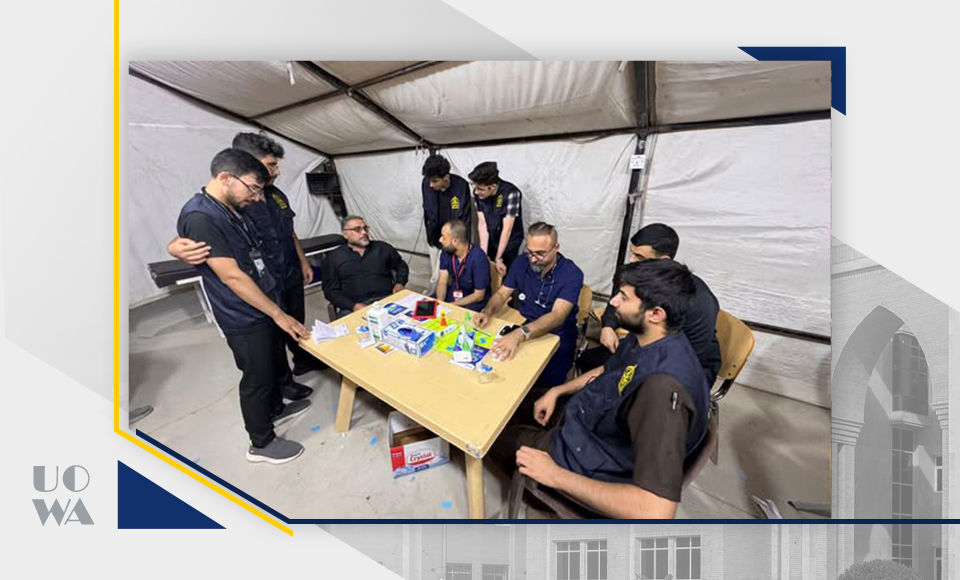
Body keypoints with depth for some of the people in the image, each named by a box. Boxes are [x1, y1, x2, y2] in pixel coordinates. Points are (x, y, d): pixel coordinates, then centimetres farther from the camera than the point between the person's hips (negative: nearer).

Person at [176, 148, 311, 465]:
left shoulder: (234, 209, 5)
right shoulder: (199, 217, -23)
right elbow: (232, 276, -26)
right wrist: (278, 314, -23)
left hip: (265, 307, 9)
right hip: (245, 319, -9)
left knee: (275, 366, 25)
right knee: (257, 378, 8)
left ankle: (275, 409, 49)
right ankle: (261, 443, 28)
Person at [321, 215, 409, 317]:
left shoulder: (383, 248, 17)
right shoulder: (333, 258, 11)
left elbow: (401, 266, 27)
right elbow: (331, 290, 4)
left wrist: (399, 283, 5)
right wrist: (353, 306, -12)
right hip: (352, 307, -1)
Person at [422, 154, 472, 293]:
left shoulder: (461, 186, -25)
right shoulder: (426, 183, -15)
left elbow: (464, 219, -18)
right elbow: (429, 212, -2)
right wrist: (431, 235, -1)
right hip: (434, 236, 3)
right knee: (435, 273, 12)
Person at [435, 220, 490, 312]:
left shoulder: (478, 258, -23)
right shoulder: (446, 252, -4)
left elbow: (478, 296, -20)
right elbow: (442, 282, -2)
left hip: (474, 303, -6)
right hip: (452, 295, 6)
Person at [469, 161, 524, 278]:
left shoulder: (511, 193, -29)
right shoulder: (478, 193, -15)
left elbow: (507, 229, -26)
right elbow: (482, 223, -14)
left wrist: (498, 258, -22)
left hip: (509, 242, -4)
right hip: (490, 240, 4)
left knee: (504, 275, 0)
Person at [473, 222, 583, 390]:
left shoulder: (572, 274, -19)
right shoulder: (521, 263, -3)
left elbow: (557, 316, -31)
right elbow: (502, 294, 3)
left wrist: (520, 335, -47)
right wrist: (487, 312, -21)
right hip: (524, 325, 4)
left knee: (546, 382, -25)